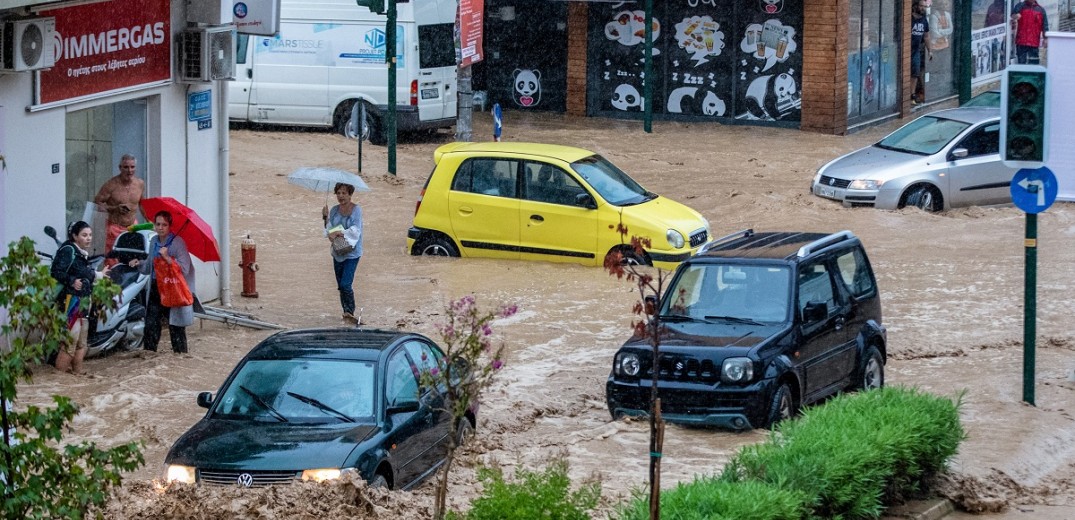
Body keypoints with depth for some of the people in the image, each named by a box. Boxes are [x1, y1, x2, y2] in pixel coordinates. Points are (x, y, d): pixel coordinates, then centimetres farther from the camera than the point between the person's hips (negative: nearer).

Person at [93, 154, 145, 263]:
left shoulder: (140, 184, 3)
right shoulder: (111, 185, -13)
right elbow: (96, 203, -10)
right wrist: (115, 208, -22)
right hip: (115, 228, -5)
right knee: (112, 261, -8)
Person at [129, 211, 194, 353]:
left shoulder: (177, 242, -11)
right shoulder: (154, 241, 10)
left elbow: (184, 268, -18)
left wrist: (167, 258, -27)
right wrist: (139, 264, 3)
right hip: (156, 287, 6)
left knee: (175, 326, -2)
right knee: (151, 324, 2)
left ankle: (180, 352, 5)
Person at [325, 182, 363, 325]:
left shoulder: (356, 210, -8)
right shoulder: (334, 210, 8)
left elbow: (355, 231, -15)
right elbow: (329, 228, 5)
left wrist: (338, 233, -20)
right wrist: (330, 234, -17)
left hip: (352, 253, -6)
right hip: (338, 252, 6)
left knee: (345, 284, -15)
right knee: (340, 285, 10)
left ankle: (350, 312, -4)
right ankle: (347, 312, 20)